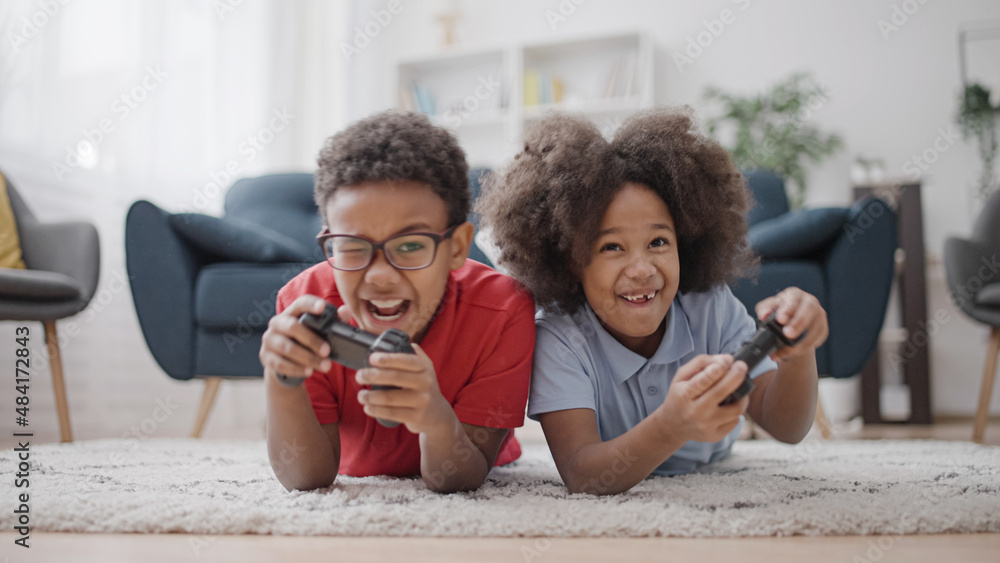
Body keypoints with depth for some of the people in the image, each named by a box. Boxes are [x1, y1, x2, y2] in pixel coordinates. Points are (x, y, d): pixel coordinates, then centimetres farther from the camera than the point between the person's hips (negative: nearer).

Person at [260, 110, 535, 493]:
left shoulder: (502, 313, -32)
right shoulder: (307, 302, -27)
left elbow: (457, 483, -31)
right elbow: (306, 478, -25)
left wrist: (437, 421, -55)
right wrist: (281, 382, -45)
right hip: (356, 492, 0)